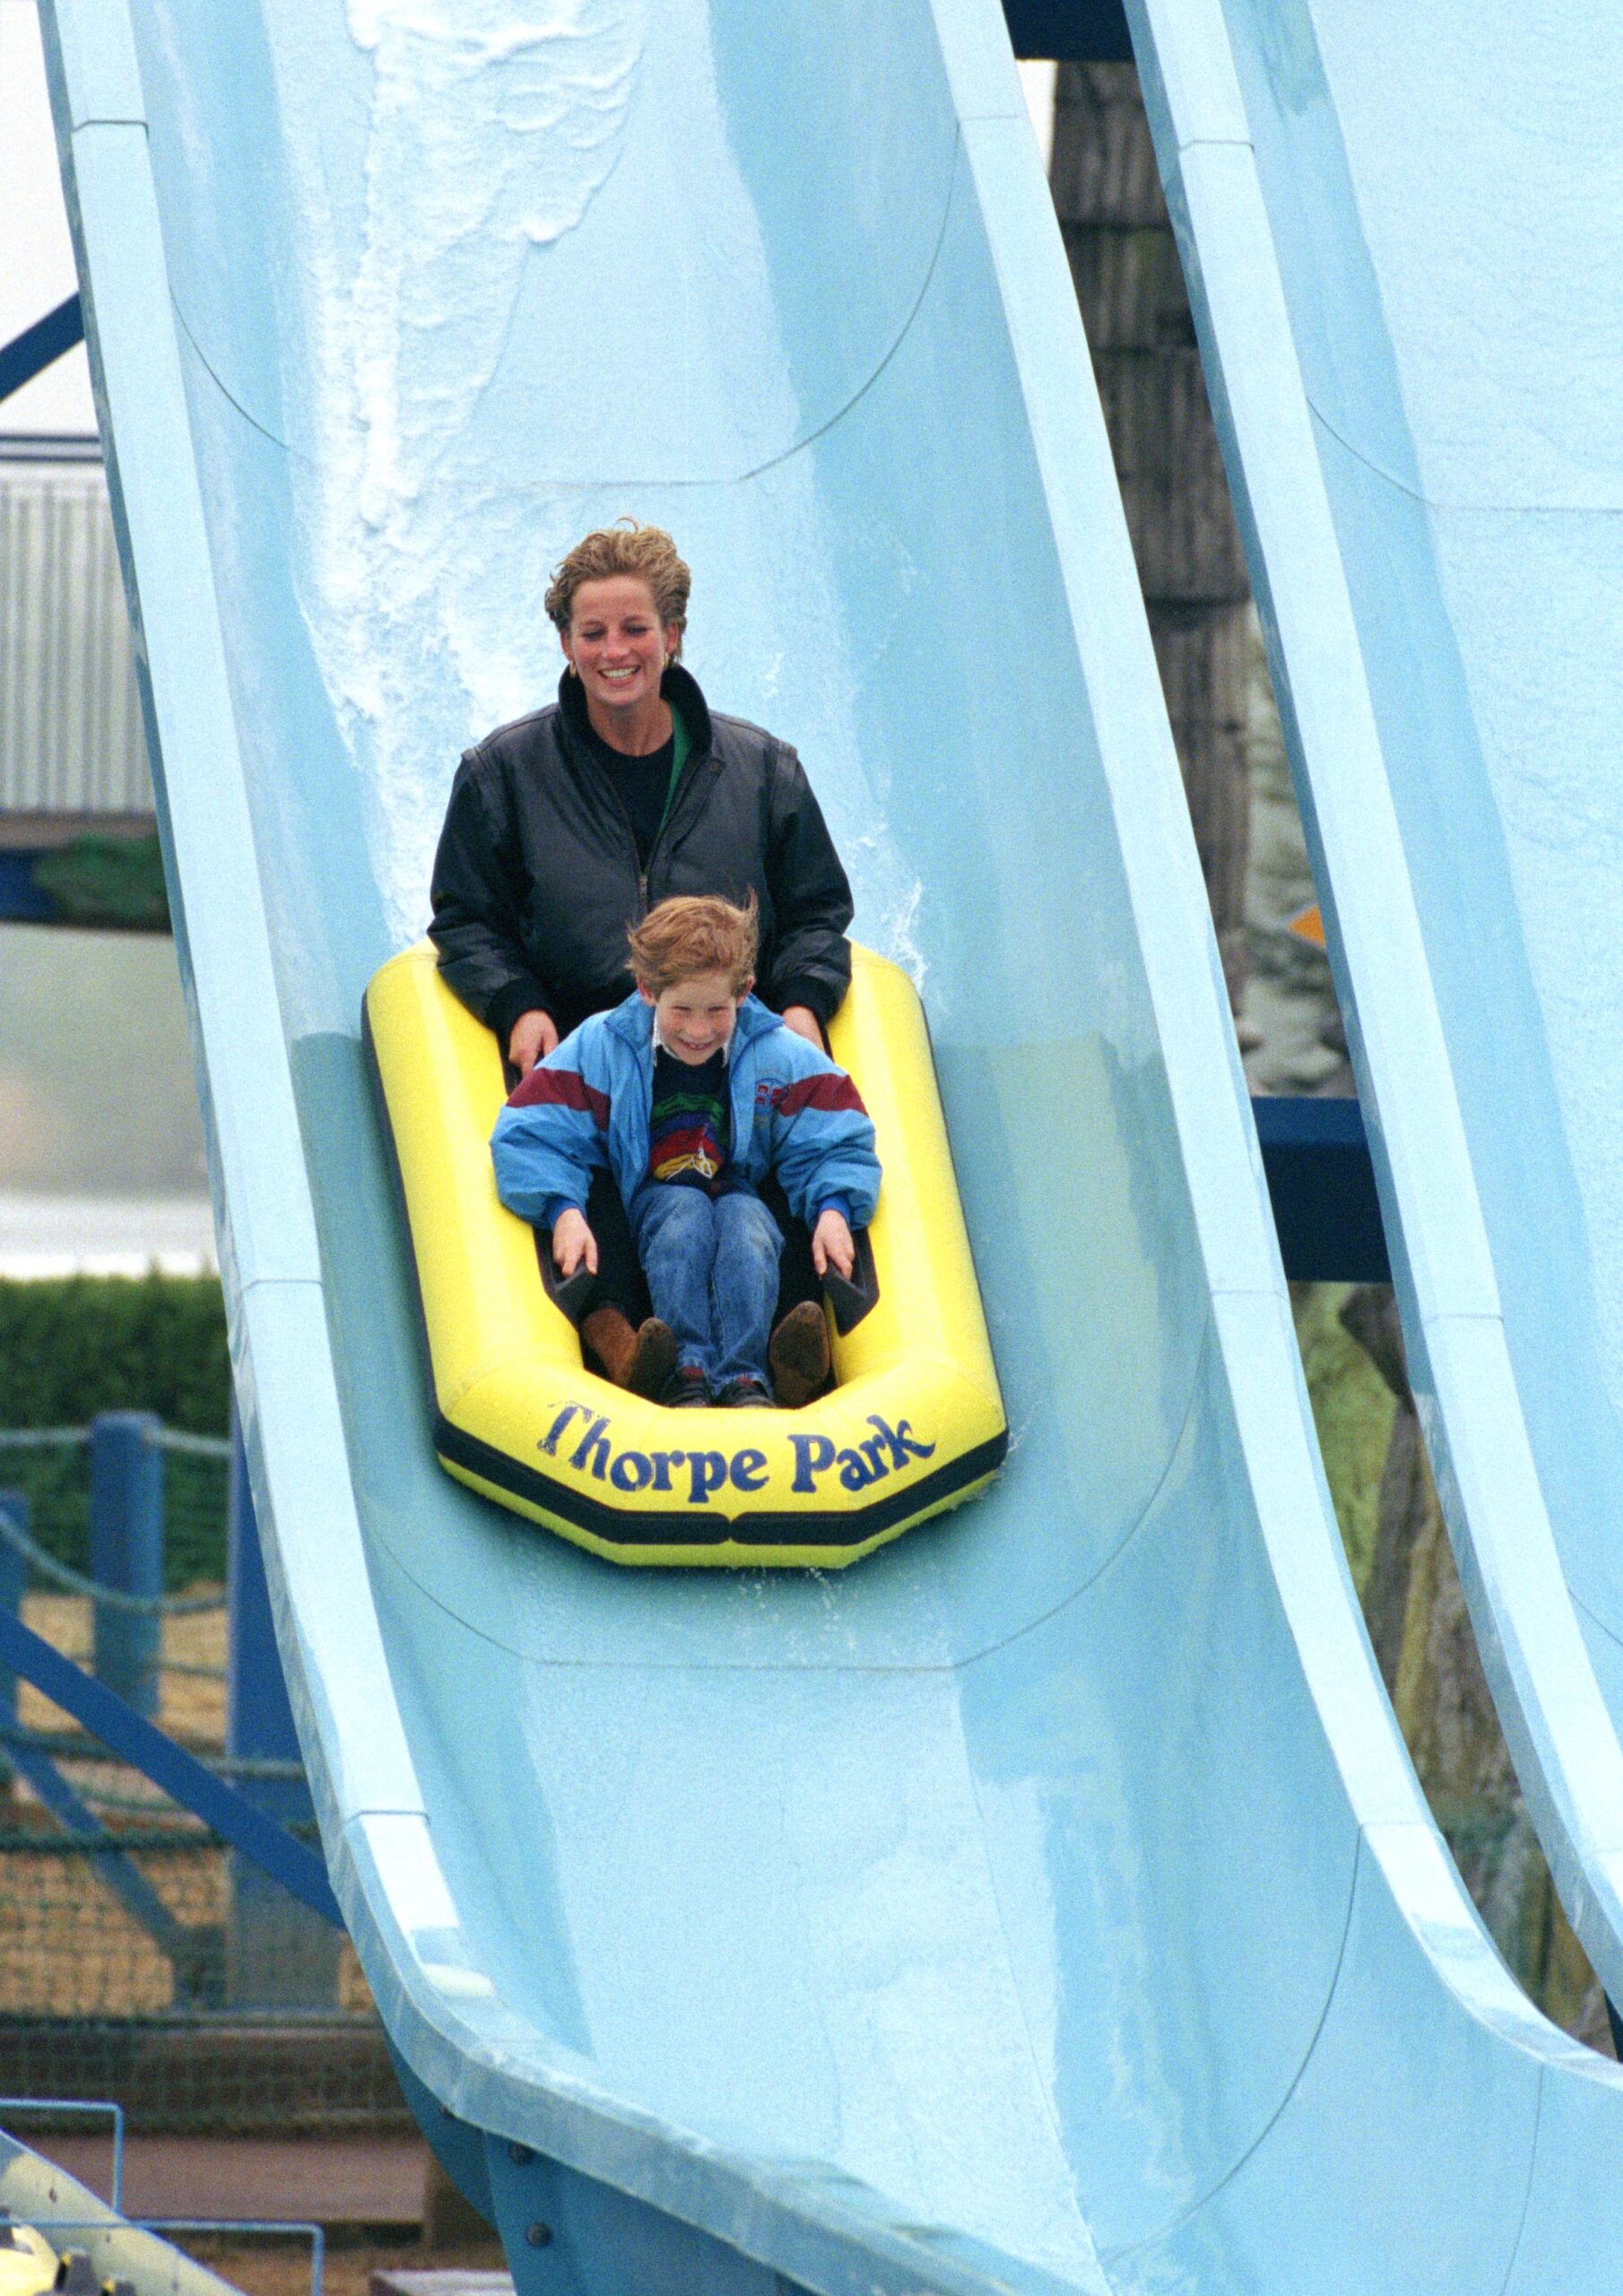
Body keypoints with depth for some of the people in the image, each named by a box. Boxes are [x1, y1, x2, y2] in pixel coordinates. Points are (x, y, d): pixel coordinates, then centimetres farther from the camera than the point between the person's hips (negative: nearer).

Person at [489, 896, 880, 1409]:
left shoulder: (780, 1056, -4)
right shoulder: (600, 1049, -8)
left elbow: (838, 1145, 0)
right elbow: (531, 1136, -10)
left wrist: (833, 1209, -20)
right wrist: (564, 1210, -27)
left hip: (743, 1197, 1)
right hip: (655, 1200, -1)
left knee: (743, 1222, -34)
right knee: (687, 1211, -35)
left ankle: (744, 1377, -45)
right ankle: (685, 1371, -41)